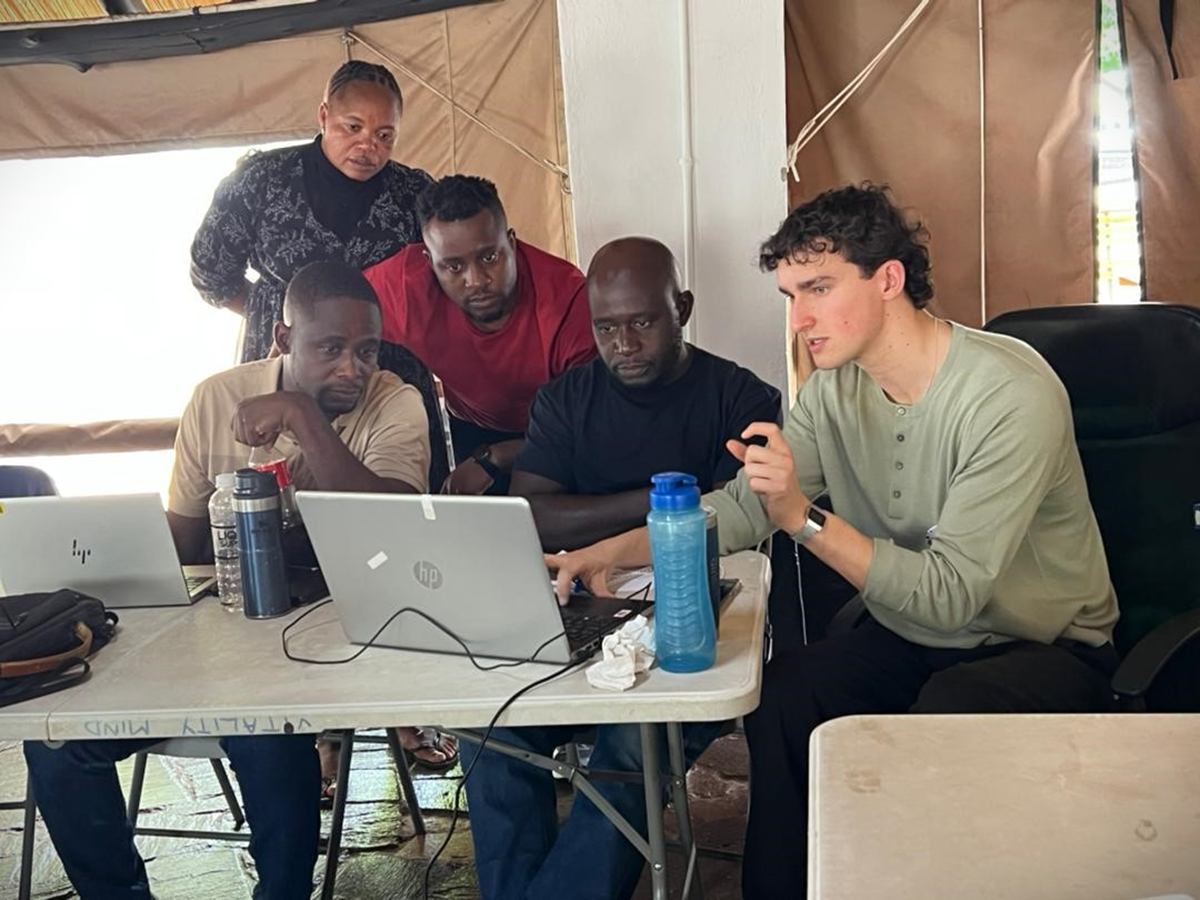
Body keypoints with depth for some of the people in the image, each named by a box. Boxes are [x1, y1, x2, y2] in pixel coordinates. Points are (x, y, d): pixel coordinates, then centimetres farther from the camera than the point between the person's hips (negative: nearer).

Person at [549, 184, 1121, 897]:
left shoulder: (1011, 394, -24)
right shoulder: (835, 388, -3)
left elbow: (948, 594, -27)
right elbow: (739, 510, -1)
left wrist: (803, 515, -34)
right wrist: (616, 551, -16)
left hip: (1047, 650, -5)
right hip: (911, 640, 5)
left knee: (949, 712, -34)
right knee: (782, 691, -19)